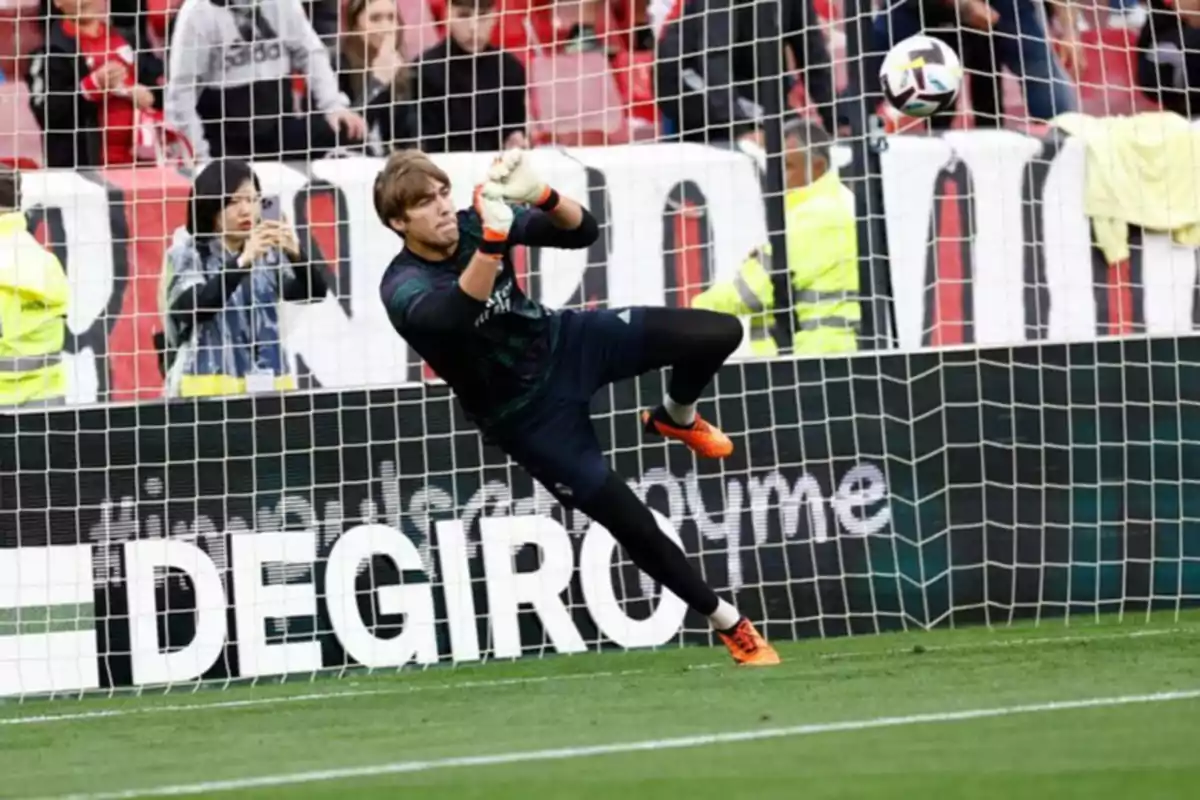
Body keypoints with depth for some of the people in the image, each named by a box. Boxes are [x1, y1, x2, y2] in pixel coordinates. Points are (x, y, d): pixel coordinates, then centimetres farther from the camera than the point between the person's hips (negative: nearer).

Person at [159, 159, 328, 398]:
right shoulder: (187, 255, -1)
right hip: (210, 390, -4)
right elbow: (191, 307, -17)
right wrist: (243, 261, -28)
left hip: (268, 387, 4)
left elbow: (315, 292, 1)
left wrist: (296, 255, -20)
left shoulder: (267, 254, 9)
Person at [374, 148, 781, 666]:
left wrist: (540, 196, -34)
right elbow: (458, 312, -49)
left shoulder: (471, 224, -12)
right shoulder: (403, 290, -27)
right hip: (527, 414, -4)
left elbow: (582, 232, -14)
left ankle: (674, 418, 22)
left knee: (719, 333, -11)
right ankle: (729, 624, 18)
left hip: (567, 342, 4)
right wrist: (493, 238, -61)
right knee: (634, 526, -5)